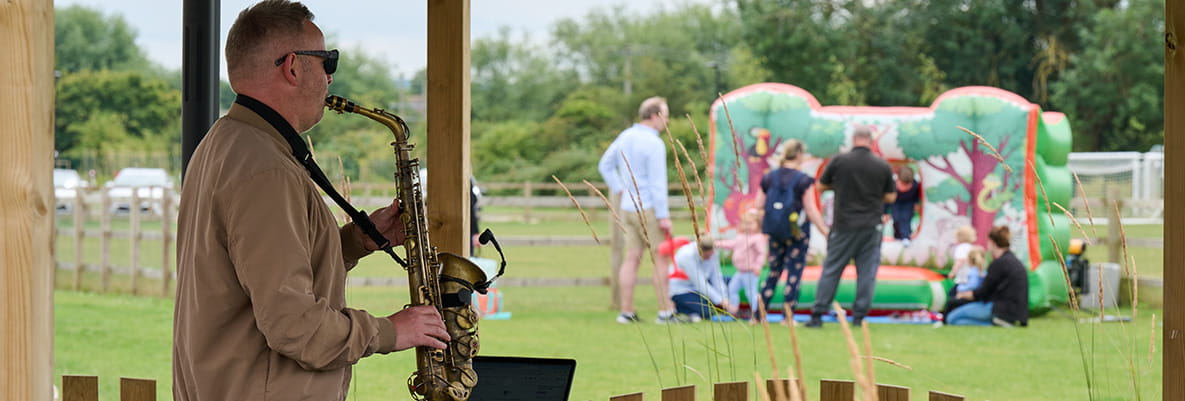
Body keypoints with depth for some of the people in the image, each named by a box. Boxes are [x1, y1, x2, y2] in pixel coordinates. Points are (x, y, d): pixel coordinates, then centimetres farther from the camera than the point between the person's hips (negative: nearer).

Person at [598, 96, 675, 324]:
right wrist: (663, 216, -16)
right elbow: (657, 182, -18)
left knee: (632, 258, 8)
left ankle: (627, 310, 7)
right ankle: (665, 310, -1)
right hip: (648, 209, -8)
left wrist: (619, 190, 19)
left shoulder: (625, 137, 9)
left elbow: (605, 165, 18)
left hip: (628, 207, 8)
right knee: (661, 257, -1)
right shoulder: (654, 143, -16)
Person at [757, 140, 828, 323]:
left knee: (774, 271, 15)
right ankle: (789, 316, 2)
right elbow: (811, 210, -11)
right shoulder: (803, 181, -11)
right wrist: (826, 231, -3)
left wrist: (758, 227, 22)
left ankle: (759, 314, 13)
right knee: (794, 273, 3)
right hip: (797, 232, -5)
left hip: (774, 232, 5)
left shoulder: (769, 178, 2)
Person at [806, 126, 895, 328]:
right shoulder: (883, 166, -2)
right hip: (871, 227, 1)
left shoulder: (839, 161, -5)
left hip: (844, 225, -1)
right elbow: (891, 197, 6)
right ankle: (859, 315, 5)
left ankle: (817, 315, 5)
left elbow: (820, 186, 7)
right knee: (867, 271, 6)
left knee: (831, 269, 5)